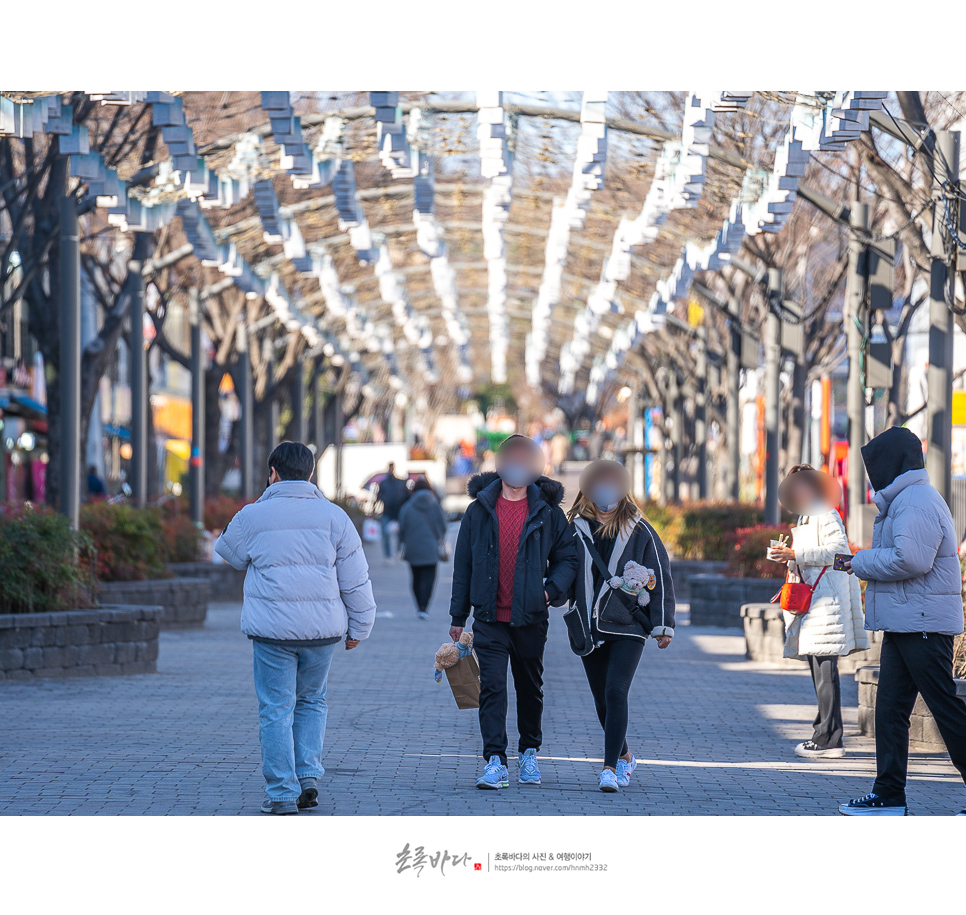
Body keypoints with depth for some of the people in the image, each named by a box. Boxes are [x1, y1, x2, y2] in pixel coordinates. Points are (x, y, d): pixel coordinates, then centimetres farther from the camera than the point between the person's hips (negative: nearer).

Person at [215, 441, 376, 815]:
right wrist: (358, 627, 12)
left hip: (272, 629, -2)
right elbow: (356, 579, 3)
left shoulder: (253, 516, -2)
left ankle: (282, 794, 3)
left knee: (276, 709, 4)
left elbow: (227, 552, 18)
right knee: (311, 701, 21)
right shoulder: (333, 516, 2)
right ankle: (309, 775, 10)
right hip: (323, 629, 2)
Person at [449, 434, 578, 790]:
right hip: (489, 618, 0)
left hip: (531, 617, 0)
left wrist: (551, 589, -11)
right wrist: (458, 616, 8)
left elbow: (567, 557, 8)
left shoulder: (548, 512, 2)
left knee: (530, 687, 12)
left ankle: (529, 753, 29)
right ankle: (495, 762, -13)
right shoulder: (479, 511, 4)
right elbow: (463, 564, 9)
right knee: (492, 687, -10)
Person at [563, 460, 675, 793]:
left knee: (616, 692, -17)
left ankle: (610, 768, -18)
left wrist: (663, 625, -1)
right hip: (589, 628, 3)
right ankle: (624, 757, 31)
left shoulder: (639, 531, -1)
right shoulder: (576, 528, 4)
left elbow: (660, 578, 2)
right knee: (602, 701, 10)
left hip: (628, 627, -3)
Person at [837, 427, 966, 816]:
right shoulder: (904, 500, 19)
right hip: (903, 622, 11)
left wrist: (861, 562, -13)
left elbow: (911, 560, -25)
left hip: (923, 624, -11)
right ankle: (889, 796, 10)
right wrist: (864, 562, 7)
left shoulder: (917, 501, -15)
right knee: (890, 707, 8)